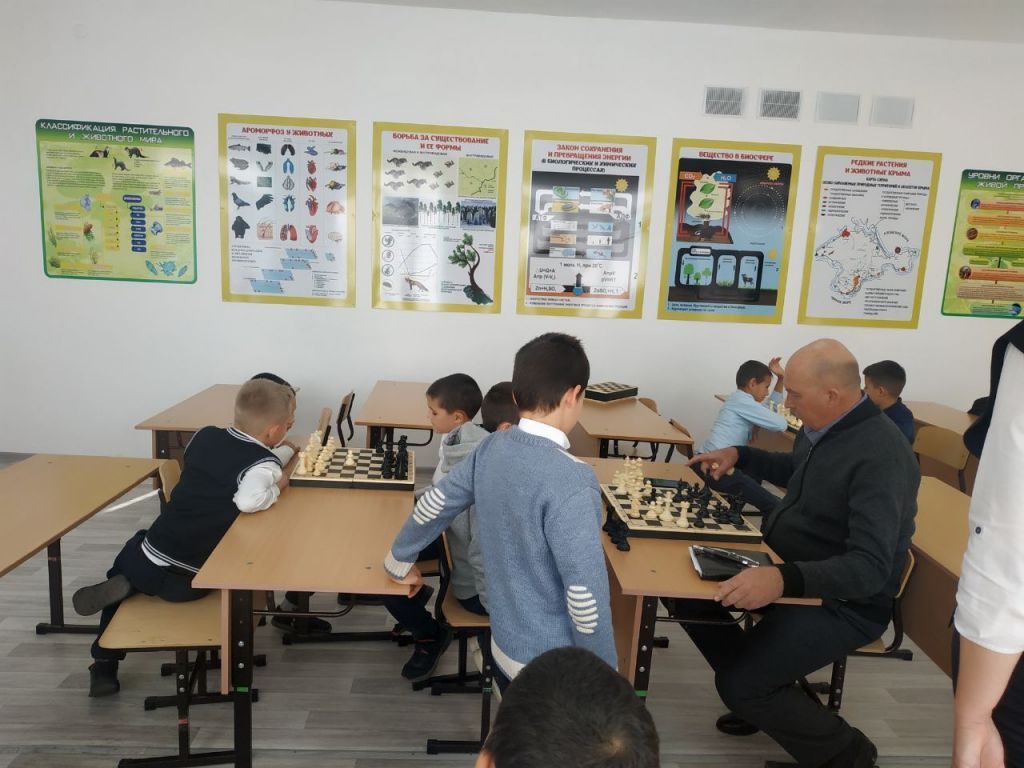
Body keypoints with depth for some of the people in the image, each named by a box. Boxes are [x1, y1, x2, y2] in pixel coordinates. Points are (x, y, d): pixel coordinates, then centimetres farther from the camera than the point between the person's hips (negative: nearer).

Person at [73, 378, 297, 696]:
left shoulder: (205, 436, 4)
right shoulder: (265, 463, -15)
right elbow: (248, 500, -35)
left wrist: (285, 451, 26)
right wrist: (276, 486, -15)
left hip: (149, 558, 3)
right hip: (188, 580, -3)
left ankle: (103, 667, 24)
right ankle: (124, 589, 4)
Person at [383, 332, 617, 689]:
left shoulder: (491, 448, -5)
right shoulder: (571, 480, -28)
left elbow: (433, 505, 7)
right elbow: (586, 597, -27)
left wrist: (398, 561, 24)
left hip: (504, 648, 7)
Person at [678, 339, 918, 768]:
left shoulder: (881, 457, -28)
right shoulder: (820, 426, 0)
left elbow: (871, 568, -35)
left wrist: (784, 579, -49)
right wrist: (738, 455, 13)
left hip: (842, 601, -9)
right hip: (784, 567, 9)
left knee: (738, 685, -17)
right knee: (689, 597, 4)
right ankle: (766, 693, 20)